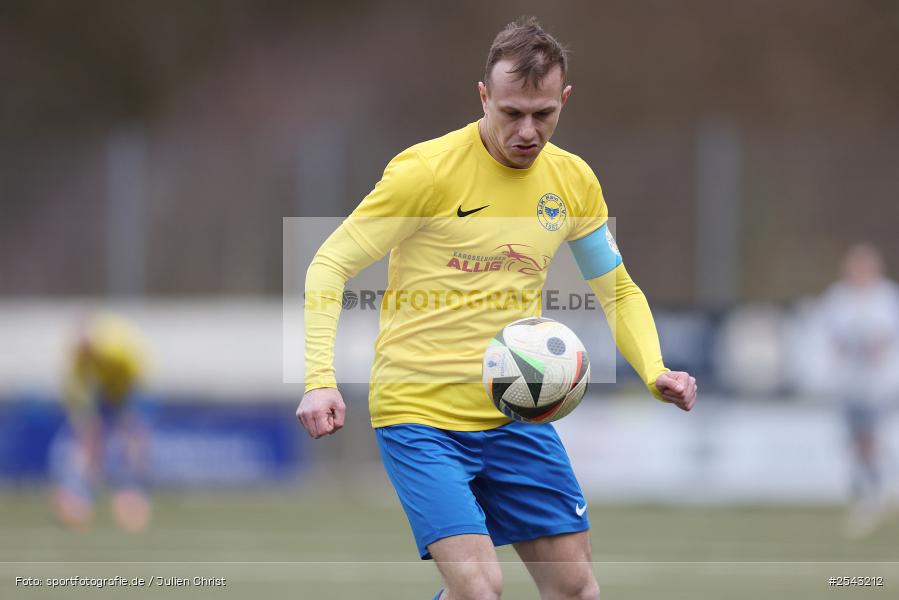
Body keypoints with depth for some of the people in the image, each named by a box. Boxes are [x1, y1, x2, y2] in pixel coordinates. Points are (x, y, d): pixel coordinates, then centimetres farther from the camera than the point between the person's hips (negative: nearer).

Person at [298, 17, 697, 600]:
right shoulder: (427, 170, -12)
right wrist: (321, 380, -22)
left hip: (518, 417, 6)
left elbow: (618, 291, 17)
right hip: (421, 416, -6)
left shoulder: (573, 180, 4)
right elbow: (330, 266, -9)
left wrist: (655, 371, -2)